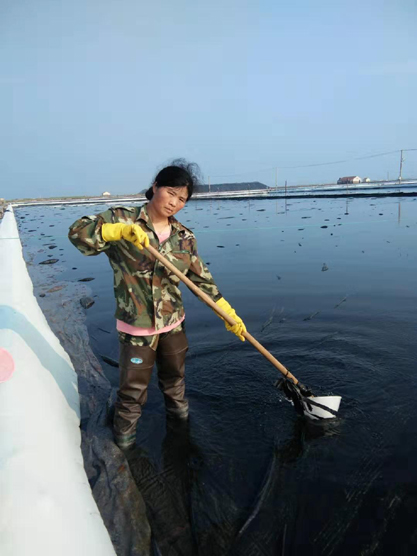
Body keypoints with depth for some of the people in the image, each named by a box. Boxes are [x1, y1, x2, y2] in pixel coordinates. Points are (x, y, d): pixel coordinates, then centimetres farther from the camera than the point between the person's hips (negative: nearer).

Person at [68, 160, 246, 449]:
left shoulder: (185, 237, -2)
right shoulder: (122, 219, -12)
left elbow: (202, 279, 3)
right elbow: (78, 232, -24)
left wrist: (229, 314, 2)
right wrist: (123, 230, -37)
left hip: (174, 323, 4)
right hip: (136, 327, -4)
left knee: (175, 375, 25)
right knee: (134, 386, 10)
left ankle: (178, 408, 55)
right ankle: (124, 430, 39)